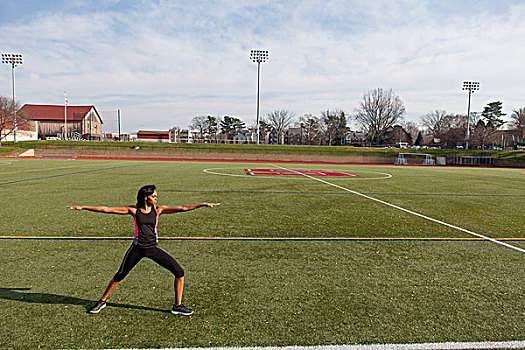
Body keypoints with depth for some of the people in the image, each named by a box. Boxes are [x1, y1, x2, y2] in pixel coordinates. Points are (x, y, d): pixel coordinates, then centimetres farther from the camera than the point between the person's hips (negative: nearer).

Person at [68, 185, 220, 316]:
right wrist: (83, 207, -5)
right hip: (137, 248, -1)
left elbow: (182, 208, -13)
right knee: (119, 276, 12)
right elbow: (106, 209, -4)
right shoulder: (134, 210, -5)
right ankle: (102, 302, 39)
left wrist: (204, 204, -22)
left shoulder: (157, 209, -4)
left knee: (179, 272, -7)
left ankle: (177, 306, 9)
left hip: (153, 248, 1)